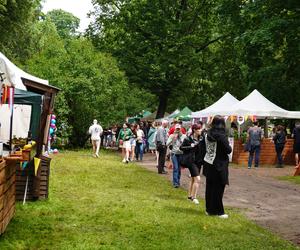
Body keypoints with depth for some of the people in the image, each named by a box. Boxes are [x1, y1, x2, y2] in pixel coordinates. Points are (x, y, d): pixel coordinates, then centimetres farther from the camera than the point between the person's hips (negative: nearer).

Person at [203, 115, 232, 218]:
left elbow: (204, 147, 8)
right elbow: (228, 150, -14)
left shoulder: (208, 134, 2)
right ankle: (218, 211, 7)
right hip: (219, 165, -7)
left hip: (208, 164, 7)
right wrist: (229, 147, 4)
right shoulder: (221, 136, -17)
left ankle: (209, 209, 21)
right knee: (218, 189, 1)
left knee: (209, 187, 13)